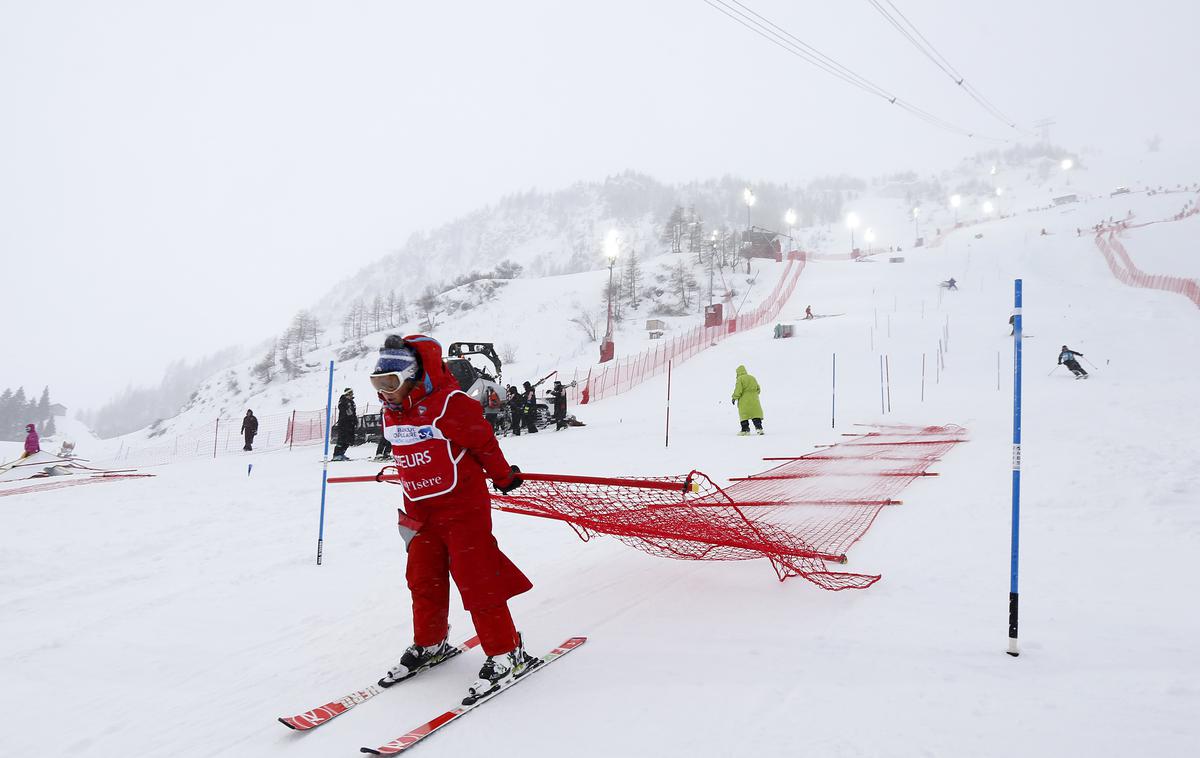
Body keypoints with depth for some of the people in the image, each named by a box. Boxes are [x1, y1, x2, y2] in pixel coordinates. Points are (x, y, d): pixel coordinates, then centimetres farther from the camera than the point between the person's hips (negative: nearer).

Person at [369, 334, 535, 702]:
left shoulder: (449, 403, -20)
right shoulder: (392, 414, 5)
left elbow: (484, 442, -11)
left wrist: (504, 476, 1)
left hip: (464, 505, -7)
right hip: (421, 510, 8)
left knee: (477, 579, -6)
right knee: (423, 579, 15)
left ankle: (506, 652, 6)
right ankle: (430, 644, 35)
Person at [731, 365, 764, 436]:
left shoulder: (740, 379, -5)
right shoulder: (752, 378, 15)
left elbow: (738, 390, -14)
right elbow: (758, 389, 17)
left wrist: (734, 398, -7)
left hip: (744, 400, -5)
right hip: (754, 400, 5)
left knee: (744, 415, 2)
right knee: (756, 414, 4)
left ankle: (745, 429, 1)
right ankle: (759, 428, -5)